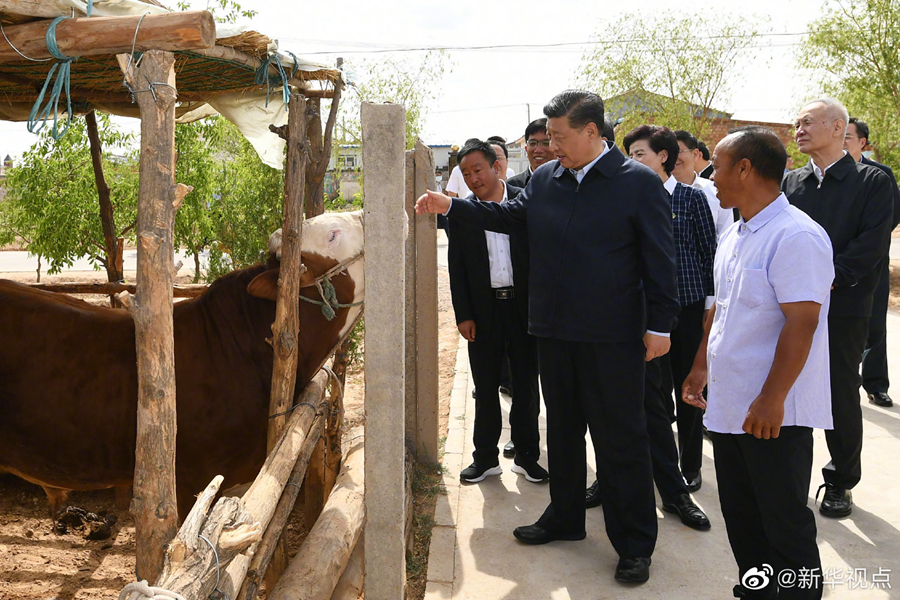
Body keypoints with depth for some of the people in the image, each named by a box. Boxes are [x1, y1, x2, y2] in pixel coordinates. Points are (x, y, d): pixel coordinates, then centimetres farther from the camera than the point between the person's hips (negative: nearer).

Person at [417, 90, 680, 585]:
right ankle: (565, 517, 38)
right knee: (562, 429, 19)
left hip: (612, 337, -6)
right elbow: (509, 215, 18)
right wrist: (451, 206, 10)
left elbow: (659, 260, -8)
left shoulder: (639, 183, -9)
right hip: (554, 332, 6)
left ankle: (634, 544, 18)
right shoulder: (544, 179, 6)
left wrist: (660, 325, -10)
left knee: (621, 439, 3)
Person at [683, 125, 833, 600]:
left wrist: (772, 401, -23)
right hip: (729, 405, 9)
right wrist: (701, 368, 20)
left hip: (773, 415, -9)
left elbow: (801, 324, -22)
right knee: (741, 520, 18)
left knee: (784, 526, 5)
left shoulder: (796, 236, -17)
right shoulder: (734, 237, 12)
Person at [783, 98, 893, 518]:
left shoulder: (871, 181, -2)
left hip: (844, 306, -3)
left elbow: (872, 244, -11)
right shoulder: (790, 182, 9)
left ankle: (841, 482, 22)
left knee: (842, 397, 6)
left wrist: (827, 276, -18)